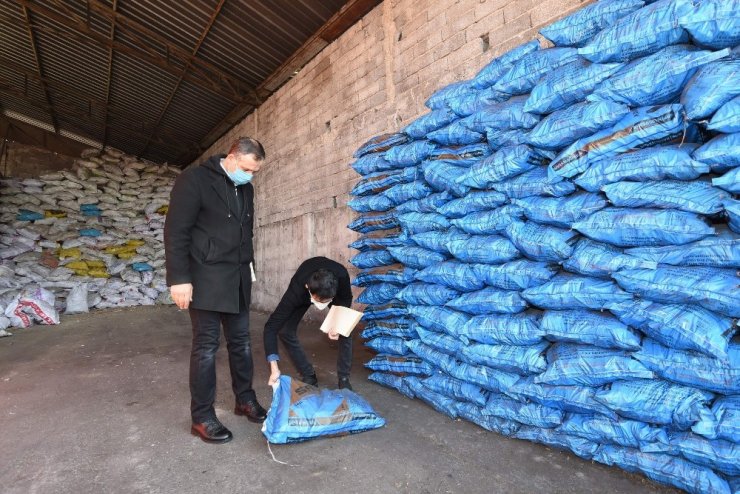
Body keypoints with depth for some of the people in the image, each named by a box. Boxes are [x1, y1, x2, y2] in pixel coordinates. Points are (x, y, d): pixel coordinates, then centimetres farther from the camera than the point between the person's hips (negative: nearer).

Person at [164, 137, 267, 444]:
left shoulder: (245, 188, 13)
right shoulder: (195, 179, -7)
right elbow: (176, 231, -12)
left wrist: (248, 266, 13)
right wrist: (179, 278, -16)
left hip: (238, 278, 6)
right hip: (206, 278, -6)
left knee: (240, 341, 12)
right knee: (206, 345, 1)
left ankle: (245, 399, 28)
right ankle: (202, 417, 17)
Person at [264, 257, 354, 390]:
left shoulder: (342, 277, -42)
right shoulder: (296, 290, -43)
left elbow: (346, 299, -18)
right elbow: (271, 327, -38)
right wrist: (274, 368, -43)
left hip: (334, 289, 0)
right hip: (304, 291, 0)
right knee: (285, 331, -13)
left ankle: (344, 378, 3)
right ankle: (308, 376, 5)